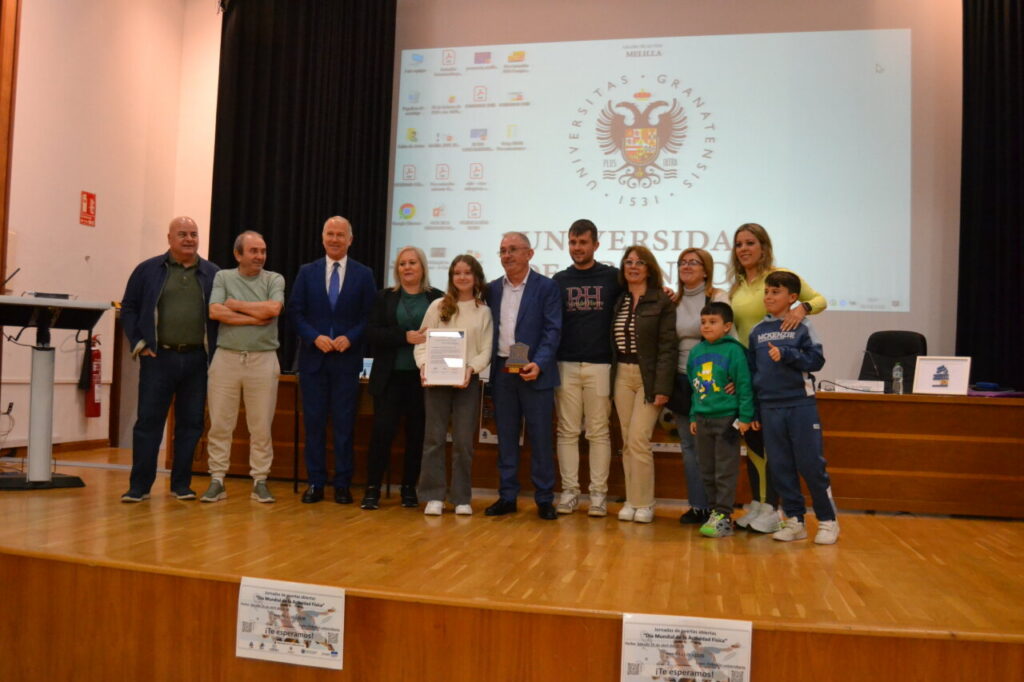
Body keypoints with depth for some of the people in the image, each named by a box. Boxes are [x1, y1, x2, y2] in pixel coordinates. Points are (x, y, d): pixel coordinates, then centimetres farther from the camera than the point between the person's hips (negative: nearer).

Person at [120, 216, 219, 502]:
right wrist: (138, 343, -1)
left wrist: (214, 350, 1)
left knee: (191, 423, 6)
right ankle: (139, 485, 9)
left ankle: (181, 484, 16)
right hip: (158, 357, -1)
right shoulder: (148, 270, 6)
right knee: (148, 421, 1)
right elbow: (129, 308, 8)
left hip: (197, 359, 1)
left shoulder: (213, 274, 8)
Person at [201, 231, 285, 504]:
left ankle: (260, 481, 13)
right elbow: (215, 312, -8)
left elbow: (273, 309, -13)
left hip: (263, 359, 0)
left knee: (261, 426, 4)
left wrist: (235, 304, -4)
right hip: (226, 357, 0)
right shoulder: (223, 277, 7)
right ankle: (217, 480, 13)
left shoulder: (274, 280, 6)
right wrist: (255, 319, -8)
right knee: (220, 423, 4)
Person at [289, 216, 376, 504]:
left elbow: (369, 316, 2)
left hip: (347, 358, -1)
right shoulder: (307, 272, 7)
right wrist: (315, 337, -11)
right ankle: (315, 482, 14)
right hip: (312, 357, 1)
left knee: (344, 423, 2)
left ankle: (342, 484, 11)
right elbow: (296, 312, 4)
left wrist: (350, 338, -13)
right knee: (313, 421, 5)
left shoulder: (363, 274, 4)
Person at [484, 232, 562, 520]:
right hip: (501, 372, 4)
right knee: (506, 436, 9)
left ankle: (544, 499, 11)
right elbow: (489, 330, 12)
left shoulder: (546, 287, -2)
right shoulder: (493, 289, 11)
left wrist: (538, 364, -20)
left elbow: (552, 331, -8)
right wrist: (488, 364, 0)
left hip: (534, 371, -4)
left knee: (540, 438, 1)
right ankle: (507, 496, 18)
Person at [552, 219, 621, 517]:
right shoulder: (559, 281, 9)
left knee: (599, 432, 3)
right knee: (567, 431, 5)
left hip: (600, 366, -2)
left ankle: (599, 493, 10)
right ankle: (569, 491, 13)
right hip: (566, 366, 2)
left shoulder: (613, 277, 4)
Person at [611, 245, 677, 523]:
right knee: (627, 442, 7)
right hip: (622, 375, 5)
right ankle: (631, 500, 16)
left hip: (649, 376, -5)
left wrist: (662, 387, -15)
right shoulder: (619, 301, 10)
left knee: (638, 439, -10)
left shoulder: (662, 301, -4)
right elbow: (612, 342, 10)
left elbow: (667, 347, -9)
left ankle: (644, 503, 3)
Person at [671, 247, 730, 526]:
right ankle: (697, 505, 17)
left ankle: (714, 506, 7)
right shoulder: (674, 301, 13)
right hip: (681, 379, 5)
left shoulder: (718, 297, -2)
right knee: (688, 444, 8)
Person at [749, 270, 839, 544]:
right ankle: (794, 520, 19)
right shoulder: (757, 332, 10)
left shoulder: (802, 326, 0)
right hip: (769, 407, 4)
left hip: (801, 404, -4)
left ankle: (828, 520, 14)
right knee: (780, 467, 7)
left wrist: (786, 354, -19)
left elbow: (816, 360, -6)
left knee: (811, 464, -1)